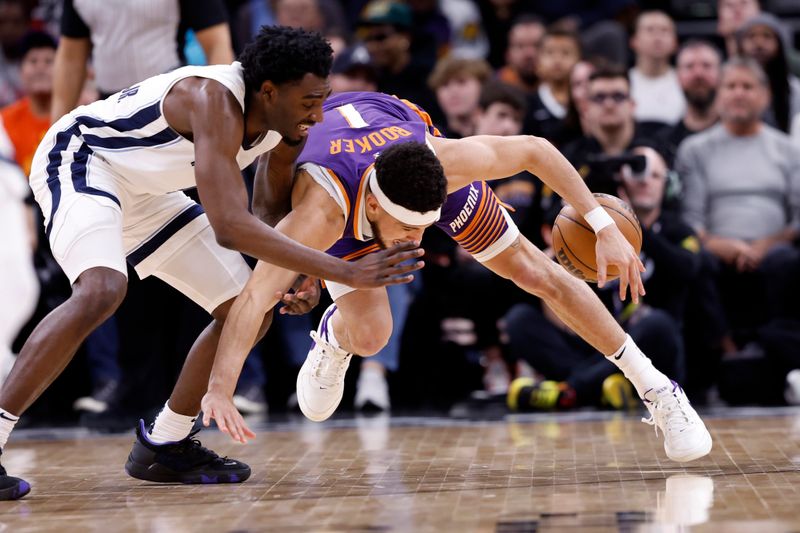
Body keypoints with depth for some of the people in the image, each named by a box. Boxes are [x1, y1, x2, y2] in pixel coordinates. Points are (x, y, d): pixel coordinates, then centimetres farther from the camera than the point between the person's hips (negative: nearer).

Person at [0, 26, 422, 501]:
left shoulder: (282, 123, -8)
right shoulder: (215, 102, -34)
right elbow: (230, 227, -44)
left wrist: (301, 275, -9)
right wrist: (343, 272, -45)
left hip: (143, 193, 9)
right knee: (101, 291, -36)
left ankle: (163, 446, 16)